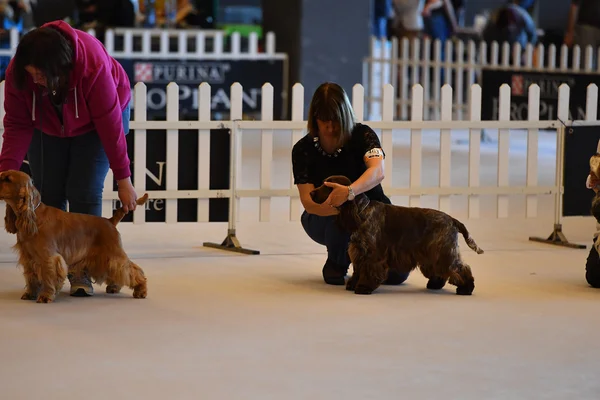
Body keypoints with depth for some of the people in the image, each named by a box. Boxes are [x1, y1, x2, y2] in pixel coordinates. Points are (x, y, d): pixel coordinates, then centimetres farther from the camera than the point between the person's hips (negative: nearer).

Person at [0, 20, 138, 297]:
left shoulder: (94, 65, -40)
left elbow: (110, 124, -33)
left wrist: (123, 179, -28)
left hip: (93, 123, -3)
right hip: (47, 123, 3)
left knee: (85, 193, -12)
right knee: (47, 193, -4)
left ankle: (81, 272, -7)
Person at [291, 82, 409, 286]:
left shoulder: (362, 135, -17)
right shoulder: (303, 149, -14)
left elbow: (377, 171, -37)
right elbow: (308, 201, -23)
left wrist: (350, 191, -58)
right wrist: (337, 205, -45)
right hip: (325, 219, 0)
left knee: (396, 272, -20)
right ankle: (336, 263, -6)